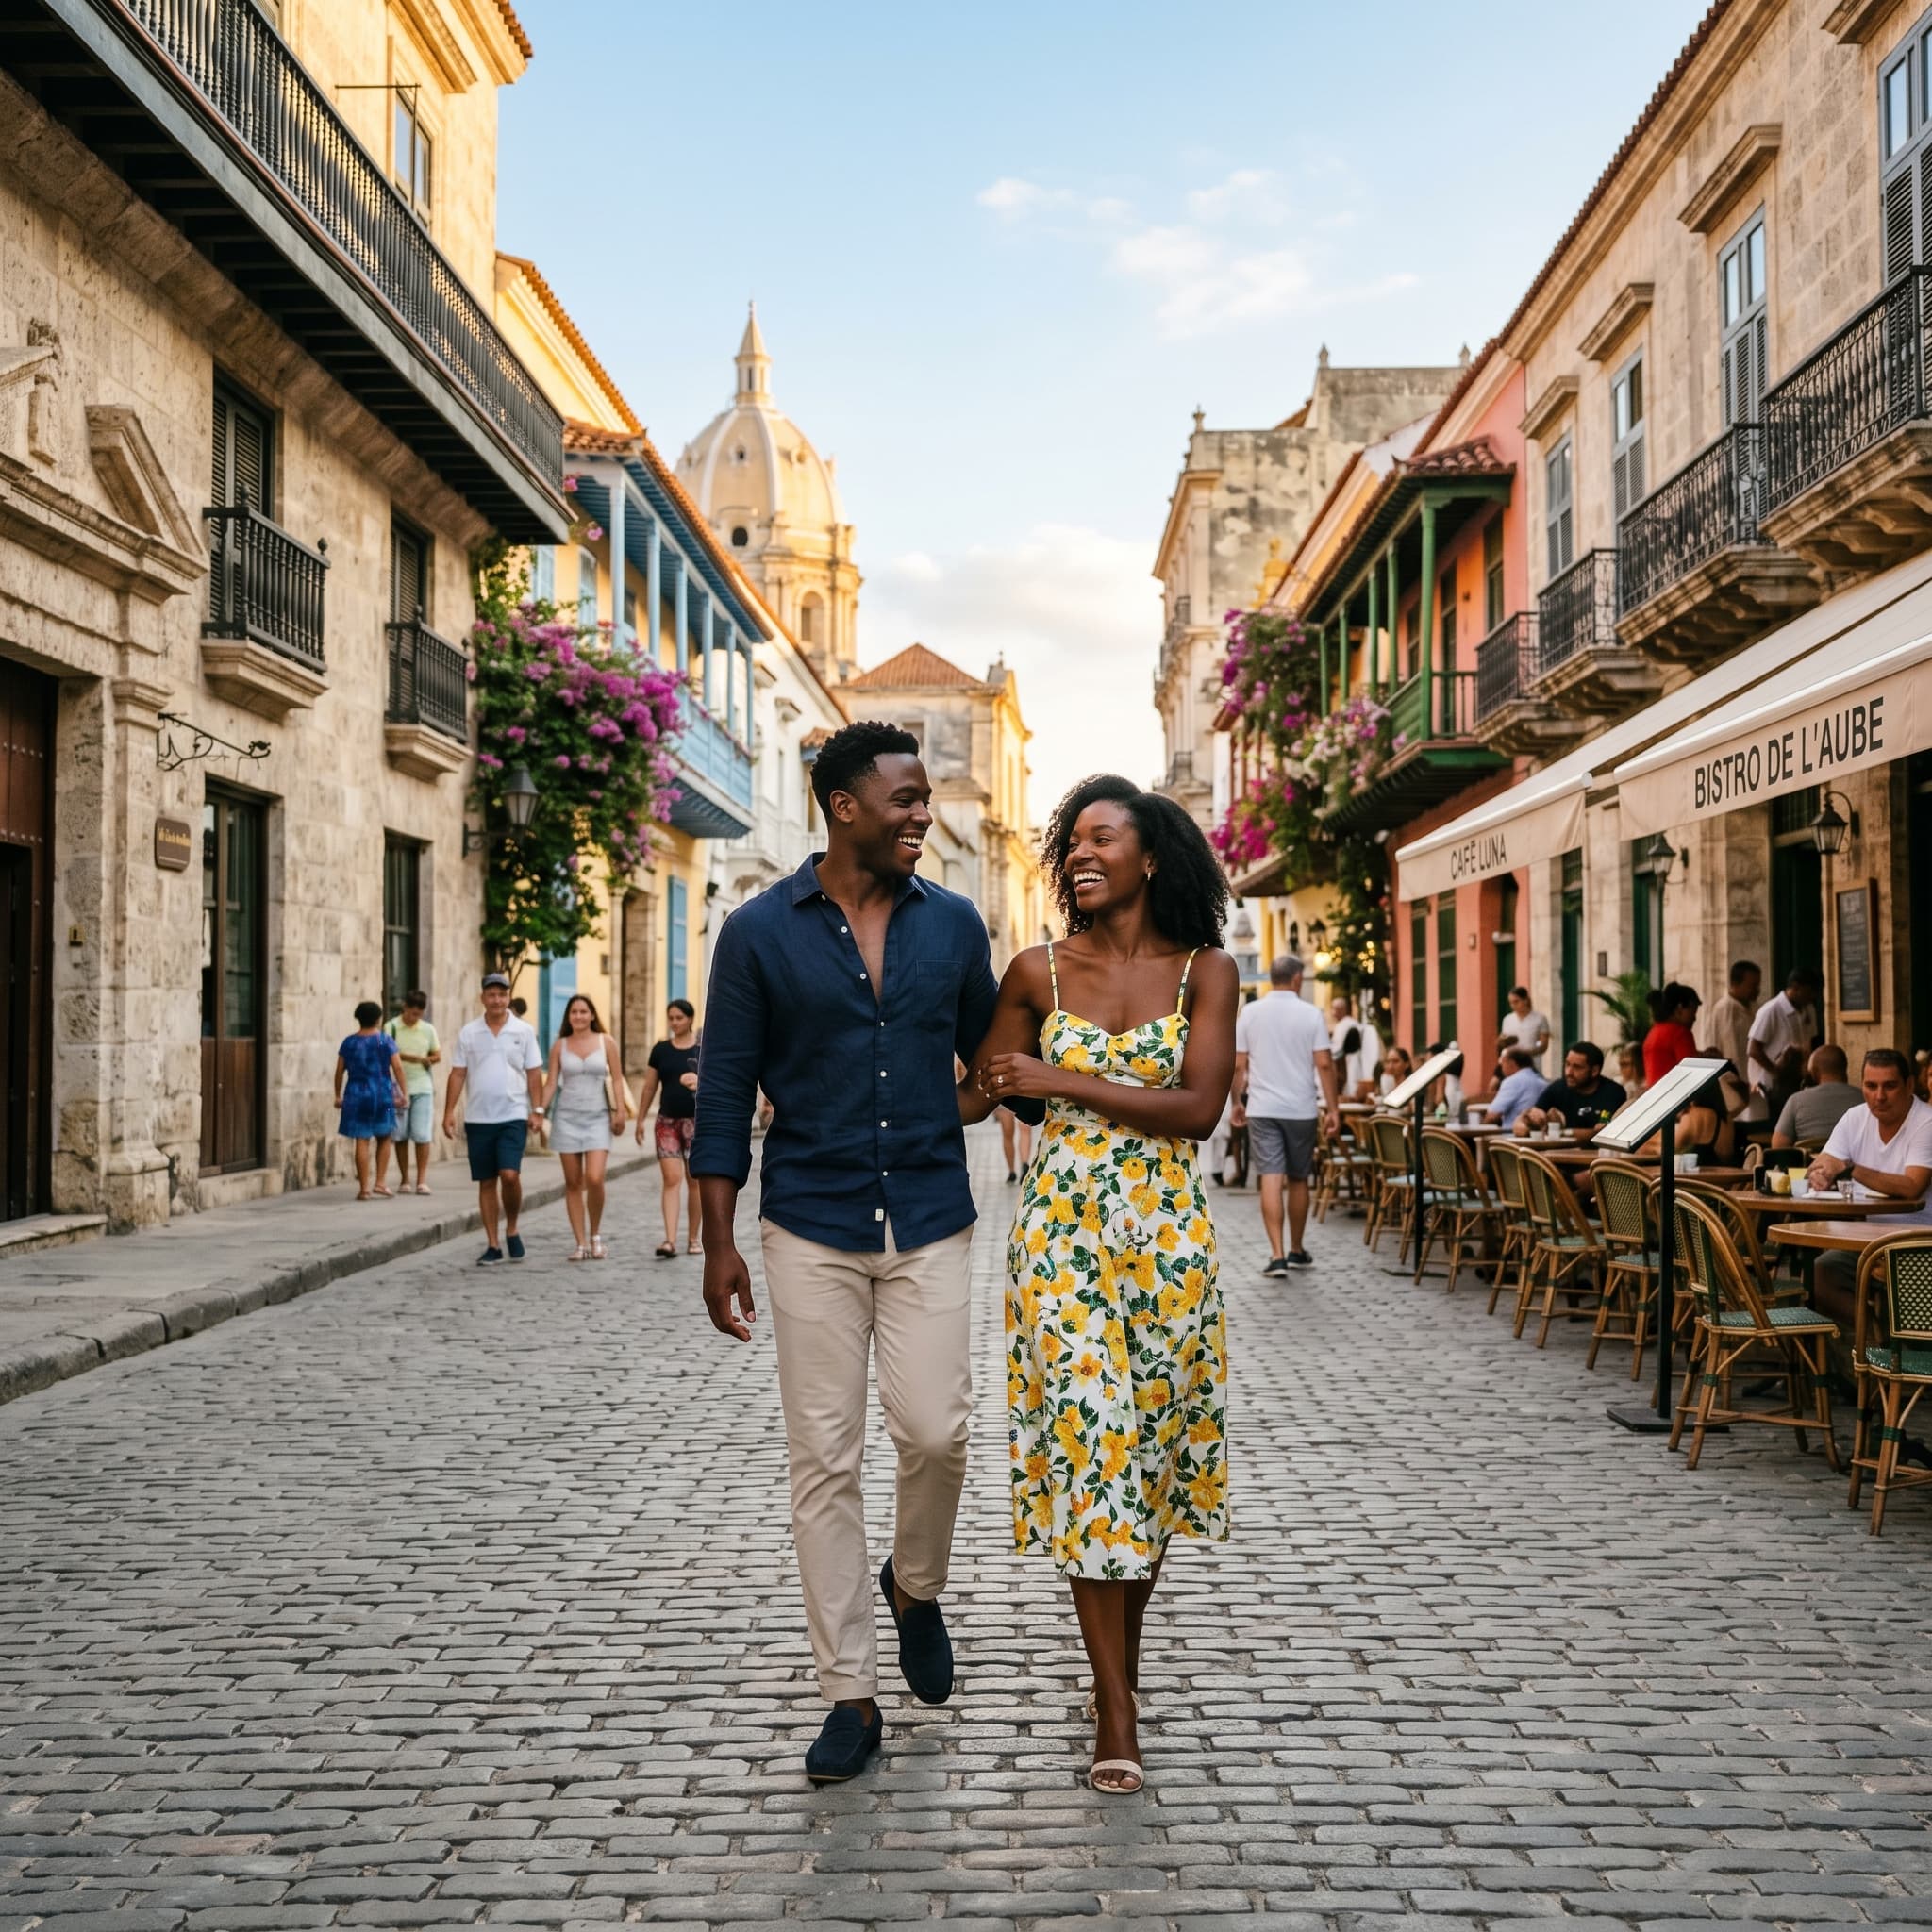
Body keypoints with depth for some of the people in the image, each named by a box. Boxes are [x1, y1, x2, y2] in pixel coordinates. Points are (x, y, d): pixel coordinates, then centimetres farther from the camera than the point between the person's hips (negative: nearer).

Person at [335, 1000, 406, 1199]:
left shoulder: (349, 1042, 3)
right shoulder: (385, 1041, -3)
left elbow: (340, 1071, 5)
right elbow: (396, 1068, -6)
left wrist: (338, 1095, 14)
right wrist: (403, 1093, -1)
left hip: (356, 1094, 1)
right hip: (381, 1093, -1)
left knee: (362, 1141, 1)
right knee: (384, 1138, 14)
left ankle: (364, 1188, 0)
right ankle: (381, 1182, 5)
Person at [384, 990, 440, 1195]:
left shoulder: (428, 1030, 8)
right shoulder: (391, 1028, 0)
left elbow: (437, 1055, 14)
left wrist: (425, 1059, -8)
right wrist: (415, 1058, -20)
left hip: (422, 1088, 1)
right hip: (398, 1088, -1)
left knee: (422, 1135, -6)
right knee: (400, 1135, 4)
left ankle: (422, 1180, -4)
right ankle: (404, 1180, 13)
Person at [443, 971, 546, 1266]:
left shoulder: (523, 1032, 3)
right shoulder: (469, 1033, 6)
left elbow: (534, 1074, 3)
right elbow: (458, 1074, 6)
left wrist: (537, 1110, -5)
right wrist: (449, 1112, -2)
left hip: (513, 1116, -2)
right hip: (478, 1118, 2)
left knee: (510, 1175, -16)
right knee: (486, 1183, 6)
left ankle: (512, 1230, 7)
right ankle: (492, 1245, 12)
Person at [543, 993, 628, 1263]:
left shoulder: (607, 1042, 4)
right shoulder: (559, 1045, 7)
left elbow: (617, 1079, 3)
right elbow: (551, 1082, 6)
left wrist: (620, 1111, -6)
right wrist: (540, 1111, -5)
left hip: (598, 1117, -2)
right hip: (567, 1116, 2)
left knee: (594, 1179, -16)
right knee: (573, 1183, 2)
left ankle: (595, 1235, 6)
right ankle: (581, 1243, 7)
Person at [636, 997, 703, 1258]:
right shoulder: (660, 1050, 7)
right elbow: (650, 1087, 12)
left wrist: (700, 1083, -21)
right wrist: (640, 1119, 9)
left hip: (696, 1120, -1)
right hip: (667, 1121, 1)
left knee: (694, 1180, 5)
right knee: (671, 1179, -8)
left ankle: (694, 1238, 16)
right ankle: (670, 1240, -14)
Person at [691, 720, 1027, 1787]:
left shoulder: (953, 924, 5)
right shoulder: (761, 931, -3)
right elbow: (724, 1090, 0)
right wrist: (718, 1242, -4)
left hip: (930, 1223, 2)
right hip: (812, 1229, -1)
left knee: (936, 1430, -7)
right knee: (824, 1461, 2)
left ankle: (916, 1586, 26)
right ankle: (850, 1694, 14)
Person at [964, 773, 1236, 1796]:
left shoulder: (1205, 970, -1)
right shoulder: (1037, 972, 3)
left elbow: (1199, 1106, -12)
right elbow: (975, 1093, 9)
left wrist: (1063, 1081, -14)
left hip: (1166, 1236, 0)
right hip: (1063, 1230, 0)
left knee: (1148, 1444, 9)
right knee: (1085, 1444, -4)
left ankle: (1120, 1663, 29)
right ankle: (1116, 1707, 4)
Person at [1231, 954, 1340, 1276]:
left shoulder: (1250, 1012, 1)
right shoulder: (1310, 1014, -3)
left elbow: (1238, 1064, 1)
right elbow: (1324, 1063, -6)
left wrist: (1238, 1101, 13)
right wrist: (1332, 1107, -1)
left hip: (1262, 1108, 0)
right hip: (1301, 1109, 0)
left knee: (1271, 1179, -4)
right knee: (1298, 1180, 13)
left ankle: (1277, 1255, -12)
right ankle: (1297, 1251, 24)